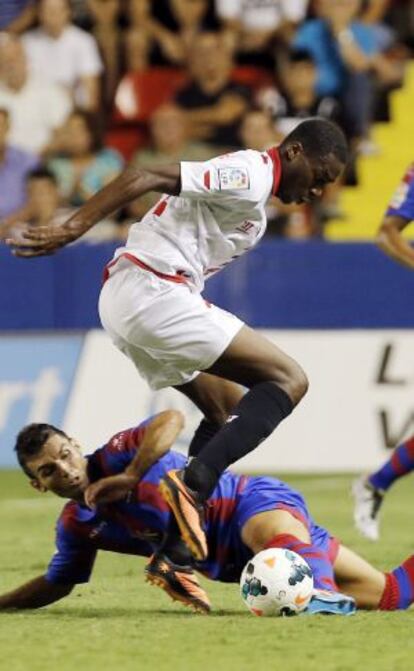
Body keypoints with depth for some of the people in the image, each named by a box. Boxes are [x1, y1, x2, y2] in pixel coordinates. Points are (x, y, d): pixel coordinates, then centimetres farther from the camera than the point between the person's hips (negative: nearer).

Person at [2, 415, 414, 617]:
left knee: (274, 530, -47)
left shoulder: (113, 458, -11)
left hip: (255, 501, -7)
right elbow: (57, 584, 25)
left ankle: (323, 594, -74)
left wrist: (129, 477, -30)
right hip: (232, 558, 7)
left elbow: (170, 420, -27)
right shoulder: (75, 527, 9)